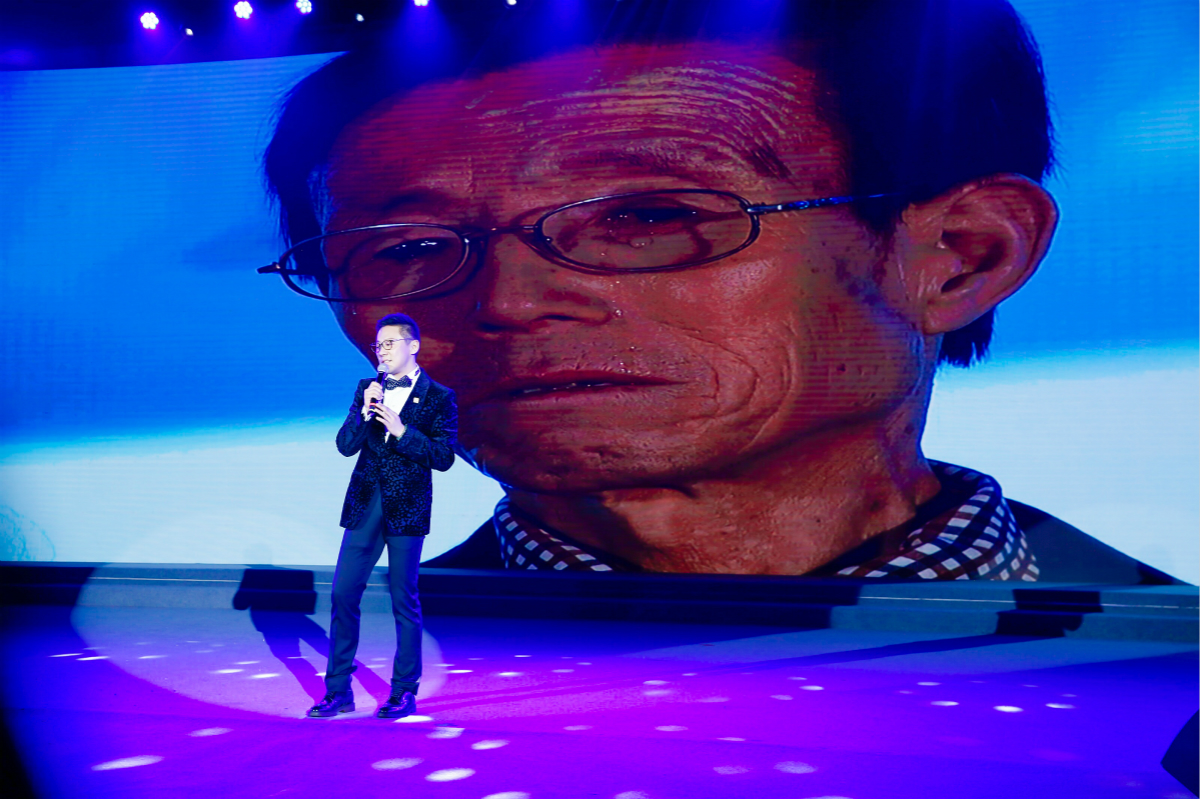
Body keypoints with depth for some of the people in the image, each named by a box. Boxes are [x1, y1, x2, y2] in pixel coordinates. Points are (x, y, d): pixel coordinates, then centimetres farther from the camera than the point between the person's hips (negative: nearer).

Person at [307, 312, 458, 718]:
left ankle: (404, 692, 15)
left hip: (406, 509, -4)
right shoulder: (367, 389, 11)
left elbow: (444, 457, -9)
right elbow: (345, 445, 4)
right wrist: (365, 411, -12)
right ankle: (338, 691, 15)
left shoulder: (438, 397, -2)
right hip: (364, 505, 4)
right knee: (343, 593, 4)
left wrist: (402, 430, -18)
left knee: (404, 600, 3)